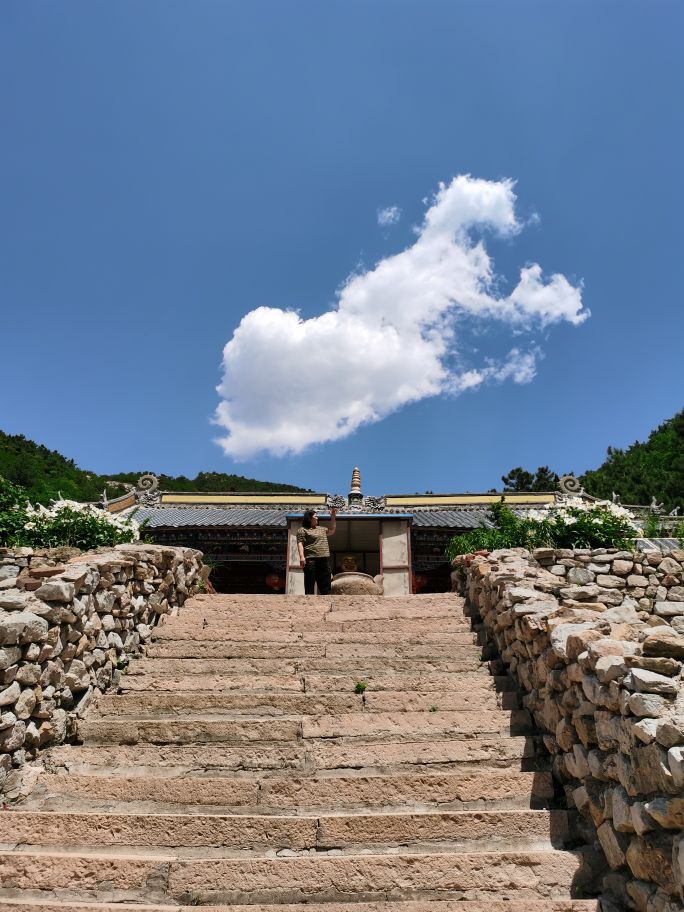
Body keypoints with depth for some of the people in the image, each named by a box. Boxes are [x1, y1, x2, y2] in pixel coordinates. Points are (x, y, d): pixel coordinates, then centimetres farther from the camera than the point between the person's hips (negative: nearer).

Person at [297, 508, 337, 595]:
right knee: (309, 585, -5)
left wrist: (333, 517, 26)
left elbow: (332, 530, 34)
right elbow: (300, 544, -9)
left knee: (325, 587, 7)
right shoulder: (302, 530, 1)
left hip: (324, 560, 7)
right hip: (311, 560, -7)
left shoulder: (321, 529, 25)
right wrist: (302, 557, -23)